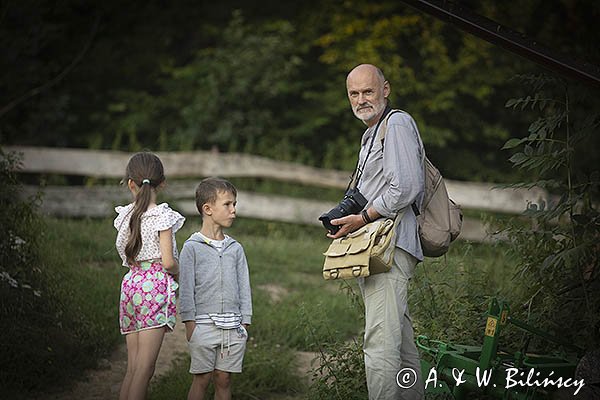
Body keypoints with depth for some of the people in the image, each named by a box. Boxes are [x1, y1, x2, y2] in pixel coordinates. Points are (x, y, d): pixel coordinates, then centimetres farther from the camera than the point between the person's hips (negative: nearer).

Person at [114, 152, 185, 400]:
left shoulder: (125, 215, 7)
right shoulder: (162, 216, -8)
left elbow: (123, 252, 14)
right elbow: (168, 261, -11)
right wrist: (180, 274, 6)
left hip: (130, 283, 6)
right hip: (155, 286, -6)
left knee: (132, 368, 10)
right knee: (145, 369, -4)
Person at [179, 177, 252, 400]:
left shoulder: (235, 249, 9)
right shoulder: (192, 247, -2)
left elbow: (244, 287, 11)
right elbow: (186, 287, -3)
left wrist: (245, 322, 6)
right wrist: (189, 321, -8)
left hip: (233, 327, 4)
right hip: (203, 324, -4)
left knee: (224, 380, 7)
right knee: (202, 379, 1)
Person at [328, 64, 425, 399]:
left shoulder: (397, 124, -6)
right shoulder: (372, 133, 26)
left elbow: (405, 188, -17)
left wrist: (364, 218, -11)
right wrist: (348, 220, 15)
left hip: (390, 245, -11)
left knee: (381, 343, -16)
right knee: (402, 342, 12)